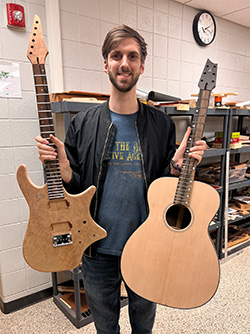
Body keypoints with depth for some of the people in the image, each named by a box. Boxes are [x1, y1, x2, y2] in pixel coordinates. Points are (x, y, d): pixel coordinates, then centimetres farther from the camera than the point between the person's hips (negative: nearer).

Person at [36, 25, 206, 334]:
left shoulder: (161, 123, -4)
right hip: (98, 250, 0)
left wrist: (177, 165, -19)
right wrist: (61, 164, -22)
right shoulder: (83, 124, -5)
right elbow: (75, 188, -3)